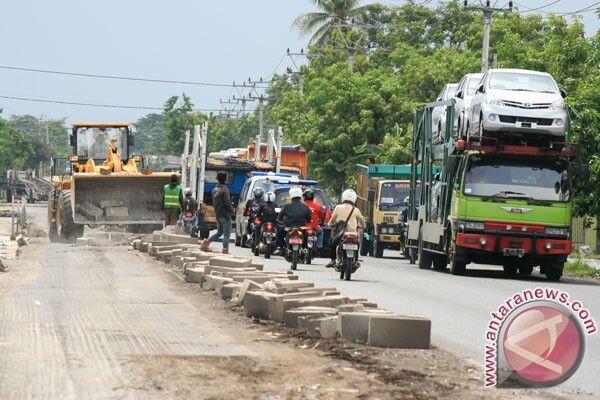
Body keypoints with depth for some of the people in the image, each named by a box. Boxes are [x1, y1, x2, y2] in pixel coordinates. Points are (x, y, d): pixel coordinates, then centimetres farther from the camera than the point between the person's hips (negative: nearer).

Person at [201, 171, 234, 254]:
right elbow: (227, 203, -19)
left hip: (218, 215, 8)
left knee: (219, 232, 20)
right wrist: (232, 210, -3)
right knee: (226, 233, -2)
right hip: (225, 214, -8)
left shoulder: (214, 190, 8)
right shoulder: (224, 190, -16)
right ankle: (225, 250, -3)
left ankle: (206, 243, 13)